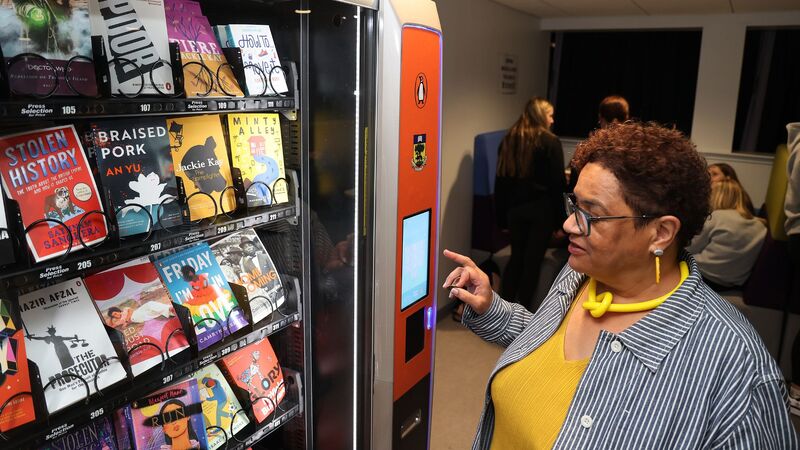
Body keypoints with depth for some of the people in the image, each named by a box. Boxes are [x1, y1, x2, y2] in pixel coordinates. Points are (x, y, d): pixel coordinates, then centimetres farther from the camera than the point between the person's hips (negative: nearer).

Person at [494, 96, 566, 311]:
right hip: (541, 209, -4)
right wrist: (558, 220, -3)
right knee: (532, 260, 6)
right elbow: (558, 184, -9)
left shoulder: (509, 140, 5)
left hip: (515, 208, 5)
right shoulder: (550, 142, -9)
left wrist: (502, 217, 13)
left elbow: (501, 180, 7)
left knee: (516, 257, 16)